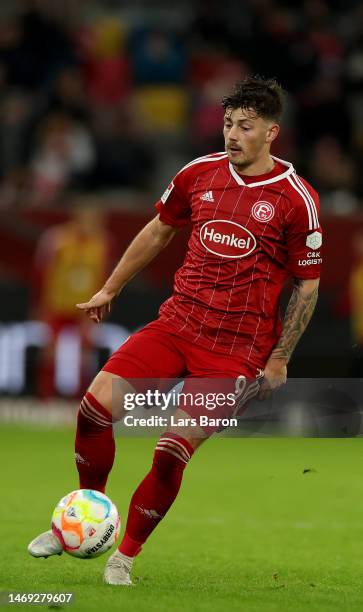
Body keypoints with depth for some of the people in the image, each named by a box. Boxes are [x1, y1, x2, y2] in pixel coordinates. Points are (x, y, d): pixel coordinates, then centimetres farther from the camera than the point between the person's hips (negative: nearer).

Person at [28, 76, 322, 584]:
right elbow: (159, 231, 21)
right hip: (177, 322, 4)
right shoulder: (200, 173, 4)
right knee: (96, 404, -12)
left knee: (170, 456, -12)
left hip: (236, 348, -4)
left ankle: (126, 555, 9)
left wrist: (280, 359, -4)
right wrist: (110, 289, 24)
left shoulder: (296, 199, -8)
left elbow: (308, 283, -1)